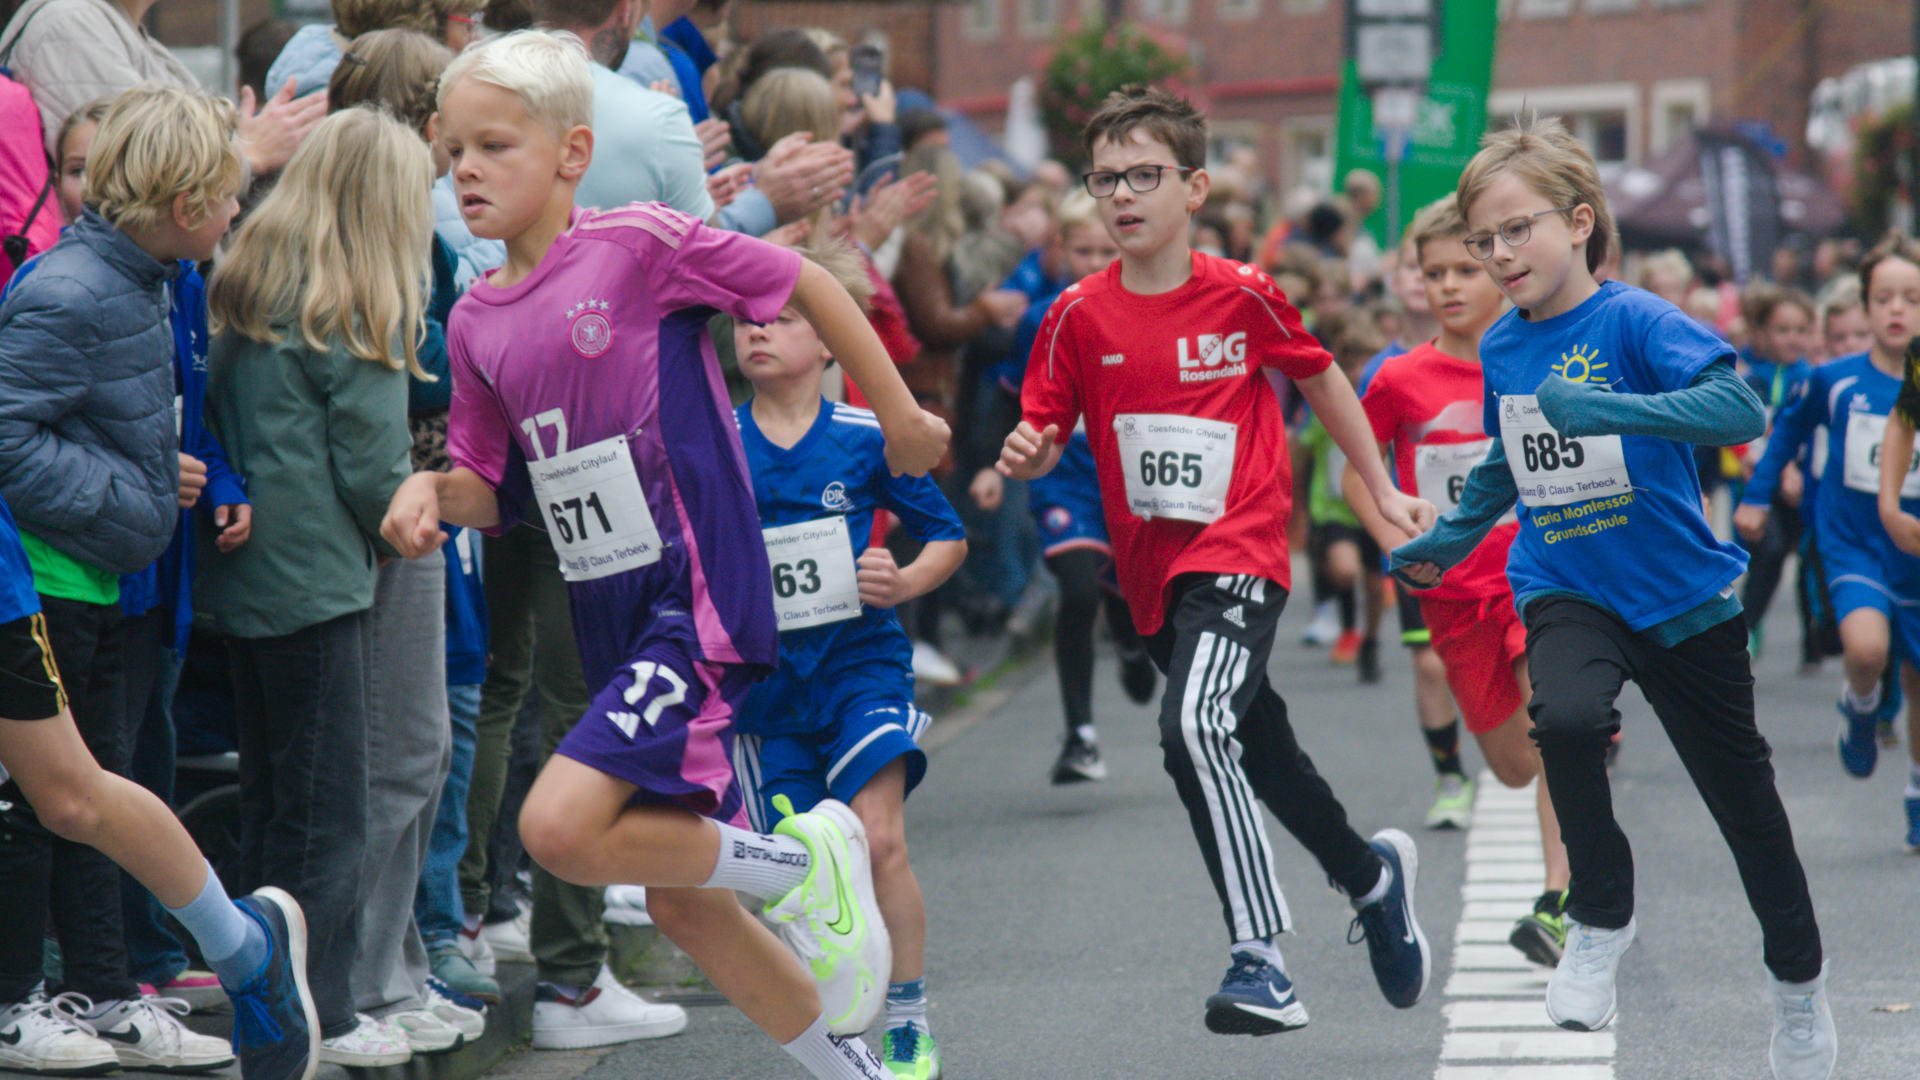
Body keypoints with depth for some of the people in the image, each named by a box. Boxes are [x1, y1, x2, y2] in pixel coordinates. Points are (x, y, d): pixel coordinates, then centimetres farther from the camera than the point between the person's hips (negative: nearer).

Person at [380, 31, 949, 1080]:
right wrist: (432, 490, -9)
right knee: (681, 904, 12)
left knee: (560, 826, -23)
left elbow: (806, 286, -3)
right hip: (613, 621, 7)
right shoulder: (476, 320, 7)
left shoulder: (638, 244, -12)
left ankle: (805, 860, -3)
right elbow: (493, 487, 13)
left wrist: (900, 420, 5)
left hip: (697, 600, -7)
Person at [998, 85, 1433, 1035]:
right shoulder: (1079, 315, 0)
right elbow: (1045, 432, 4)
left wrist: (1384, 492, 16)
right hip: (1151, 573, 5)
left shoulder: (1243, 295, -6)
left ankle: (1260, 960, -27)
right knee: (1263, 755, 19)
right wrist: (1025, 455, -21)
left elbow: (1320, 378, 10)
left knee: (1195, 726, -29)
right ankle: (1371, 876, 47)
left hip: (1238, 554, -5)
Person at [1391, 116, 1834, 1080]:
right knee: (1565, 717, -31)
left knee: (1740, 792, 9)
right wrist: (1447, 540, 22)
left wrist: (1608, 409, -41)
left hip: (1682, 594, -3)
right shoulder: (1500, 349, 2)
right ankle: (1600, 919, -9)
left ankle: (1798, 983, 33)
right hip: (1565, 591, 3)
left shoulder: (1635, 321, -17)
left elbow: (1739, 409, -33)